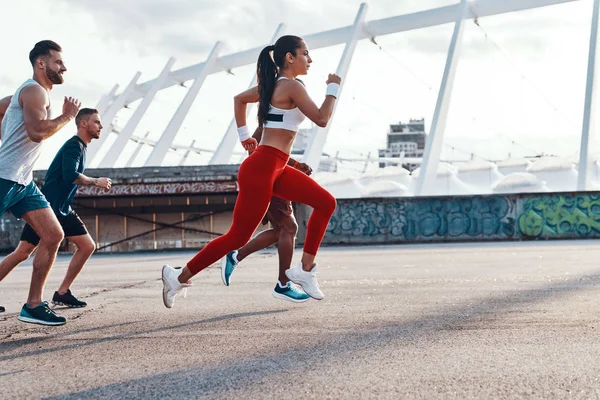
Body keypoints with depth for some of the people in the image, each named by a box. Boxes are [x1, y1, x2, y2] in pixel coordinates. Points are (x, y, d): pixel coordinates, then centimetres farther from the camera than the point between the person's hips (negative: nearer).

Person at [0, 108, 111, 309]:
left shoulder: (80, 147, 15)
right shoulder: (74, 145, -14)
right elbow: (70, 176, -27)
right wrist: (96, 182, -16)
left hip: (63, 210, 9)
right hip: (47, 207, -9)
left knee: (88, 246, 1)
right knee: (22, 252, -9)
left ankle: (62, 293, 5)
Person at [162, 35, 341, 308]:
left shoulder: (273, 85, 14)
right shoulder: (292, 87, -13)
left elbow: (239, 98, 27)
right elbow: (321, 119, -19)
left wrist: (244, 135, 27)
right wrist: (333, 89, -5)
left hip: (276, 168, 10)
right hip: (261, 169, -10)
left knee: (326, 203, 7)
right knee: (238, 237, -3)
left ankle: (305, 271, 9)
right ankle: (180, 277, 7)